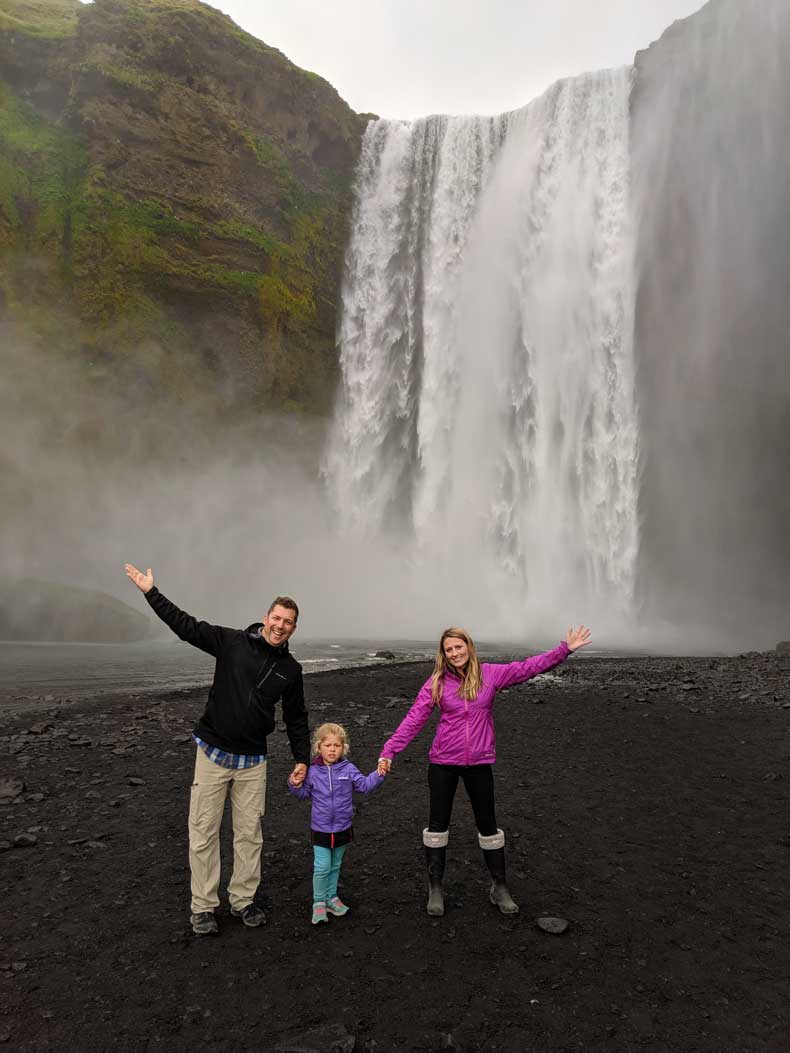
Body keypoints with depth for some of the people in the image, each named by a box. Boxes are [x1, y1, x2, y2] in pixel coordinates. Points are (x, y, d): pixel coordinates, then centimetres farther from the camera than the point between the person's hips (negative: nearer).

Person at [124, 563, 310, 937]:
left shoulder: (290, 669, 1)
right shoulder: (232, 642, -7)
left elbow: (296, 719, 10)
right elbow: (186, 626, -10)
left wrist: (302, 759, 6)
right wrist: (150, 591, -14)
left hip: (253, 760, 2)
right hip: (213, 753, -2)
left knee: (249, 833, 11)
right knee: (203, 833, 4)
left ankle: (243, 900, 28)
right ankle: (203, 907, 18)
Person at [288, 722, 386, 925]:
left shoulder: (348, 770, -6)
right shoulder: (313, 772, -7)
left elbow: (365, 785, -7)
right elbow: (304, 793, 5)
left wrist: (378, 775, -21)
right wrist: (295, 785, -14)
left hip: (342, 828, 2)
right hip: (320, 829, -2)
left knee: (335, 866, 18)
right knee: (322, 867, -5)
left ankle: (331, 897, 35)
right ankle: (319, 902, 14)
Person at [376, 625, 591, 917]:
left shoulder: (489, 674, -4)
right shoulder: (437, 682, -7)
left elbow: (529, 667, -5)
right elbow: (413, 719, -9)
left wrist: (565, 649, -10)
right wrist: (389, 750, -16)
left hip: (479, 763, 1)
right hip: (443, 762, 0)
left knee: (487, 824, 12)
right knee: (438, 823, 8)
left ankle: (499, 888, 29)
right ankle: (435, 888, 24)